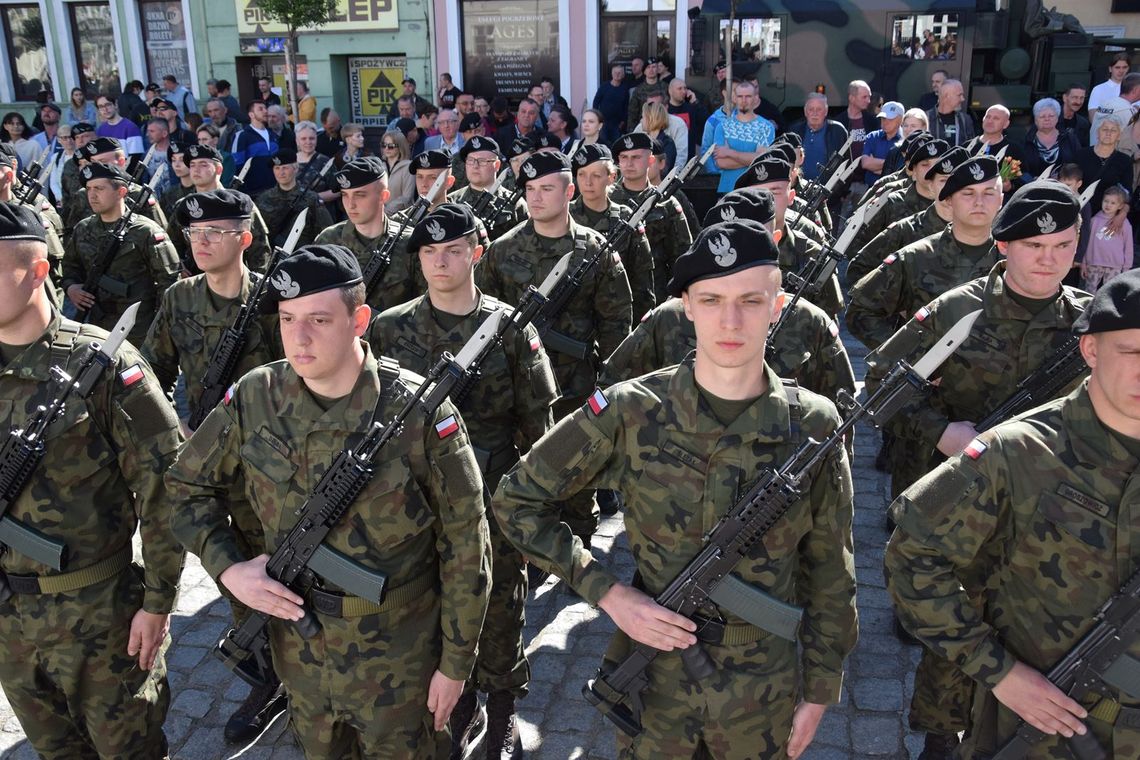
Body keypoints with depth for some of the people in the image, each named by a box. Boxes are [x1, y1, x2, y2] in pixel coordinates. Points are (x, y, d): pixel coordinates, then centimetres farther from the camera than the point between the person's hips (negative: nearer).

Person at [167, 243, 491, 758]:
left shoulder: (419, 412, -21)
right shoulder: (254, 399, -11)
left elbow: (464, 545, -13)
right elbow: (187, 486, 6)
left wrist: (455, 662, -8)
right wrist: (228, 568, -9)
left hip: (398, 659, -3)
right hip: (298, 650, 4)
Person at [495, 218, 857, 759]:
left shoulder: (813, 428, -11)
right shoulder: (631, 413, -16)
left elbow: (828, 573, 0)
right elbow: (515, 500, -8)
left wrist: (819, 691, 4)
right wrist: (606, 591, -15)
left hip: (765, 692, 1)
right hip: (652, 683, -1)